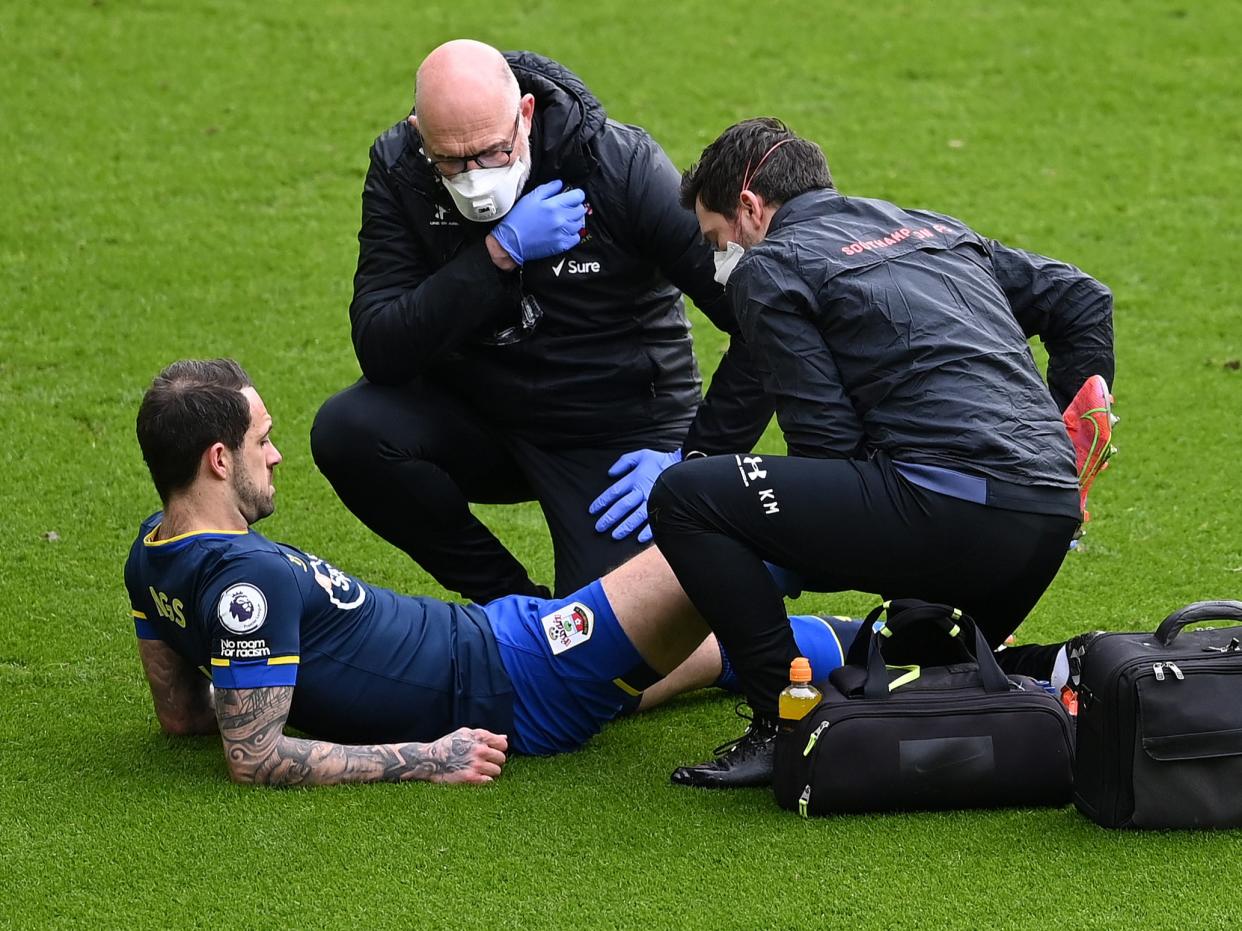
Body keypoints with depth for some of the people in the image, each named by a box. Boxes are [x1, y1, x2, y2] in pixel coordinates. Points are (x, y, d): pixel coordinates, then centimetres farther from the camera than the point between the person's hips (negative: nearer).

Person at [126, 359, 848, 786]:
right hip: (513, 689, -10)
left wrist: (320, 693, 12)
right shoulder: (249, 577, -30)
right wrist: (423, 759, -24)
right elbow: (254, 759, -31)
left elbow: (180, 712, 11)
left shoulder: (154, 553, -1)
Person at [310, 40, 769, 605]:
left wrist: (694, 460, -18)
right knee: (347, 431, -25)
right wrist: (499, 253, -29)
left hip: (616, 435, -3)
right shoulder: (398, 170, -12)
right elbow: (380, 353, -21)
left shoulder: (624, 168, -21)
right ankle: (505, 597, -3)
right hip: (478, 414, 3)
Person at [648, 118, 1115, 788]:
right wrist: (1063, 442, 29)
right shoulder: (937, 231, 27)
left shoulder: (767, 267, 6)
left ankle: (786, 727, -6)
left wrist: (810, 556, 14)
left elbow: (825, 438, -2)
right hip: (1052, 516, 8)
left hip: (948, 501, -8)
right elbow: (1081, 299, 28)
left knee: (684, 498, -1)